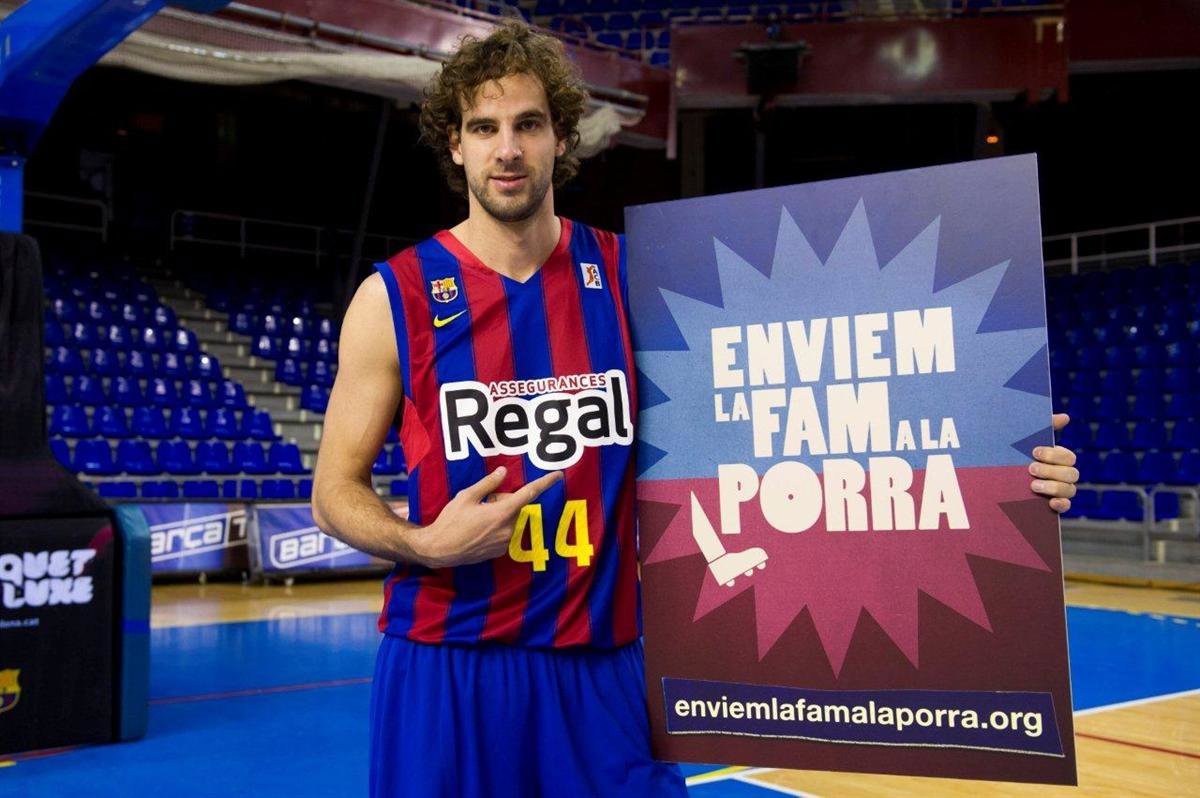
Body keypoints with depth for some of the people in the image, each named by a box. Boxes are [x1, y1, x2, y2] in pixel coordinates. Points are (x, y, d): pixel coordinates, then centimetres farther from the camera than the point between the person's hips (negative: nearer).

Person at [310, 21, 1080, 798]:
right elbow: (335, 490, 2)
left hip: (600, 668, 2)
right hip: (445, 673, -1)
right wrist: (422, 543, -19)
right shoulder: (395, 297, -5)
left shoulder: (631, 279, 0)